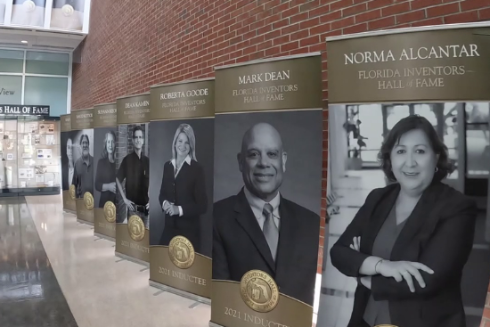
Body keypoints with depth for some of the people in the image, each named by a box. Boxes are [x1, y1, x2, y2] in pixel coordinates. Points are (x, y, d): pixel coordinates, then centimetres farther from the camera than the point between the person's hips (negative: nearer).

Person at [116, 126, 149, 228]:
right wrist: (124, 199, -4)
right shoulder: (127, 160, -2)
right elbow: (118, 180, 1)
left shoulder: (147, 161, 7)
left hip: (146, 207, 3)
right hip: (132, 207, -3)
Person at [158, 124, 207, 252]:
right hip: (170, 227, 5)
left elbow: (202, 206, -10)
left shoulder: (196, 168, -10)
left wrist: (179, 209, -19)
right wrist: (164, 203, -5)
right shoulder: (167, 166, 7)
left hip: (189, 230, -5)